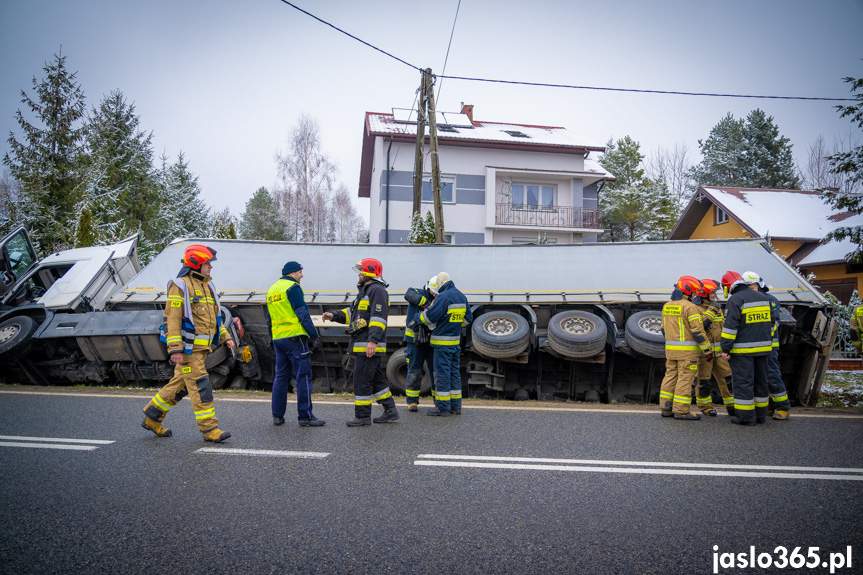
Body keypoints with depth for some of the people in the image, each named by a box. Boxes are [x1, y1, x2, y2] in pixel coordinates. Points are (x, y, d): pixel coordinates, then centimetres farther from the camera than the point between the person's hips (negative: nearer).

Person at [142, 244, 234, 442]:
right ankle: (209, 428, -1)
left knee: (179, 384, 16)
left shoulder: (206, 285, 16)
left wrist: (225, 336, 17)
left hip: (200, 348, 9)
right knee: (200, 387, -7)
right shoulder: (180, 285, -12)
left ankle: (152, 418, 30)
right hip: (187, 347, -9)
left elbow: (213, 315, 24)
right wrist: (175, 349, -22)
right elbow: (172, 318, -17)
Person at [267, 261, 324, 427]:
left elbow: (269, 319, 21)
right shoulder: (292, 287, -8)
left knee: (281, 376, 13)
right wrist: (314, 335, -12)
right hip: (295, 337, -8)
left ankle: (277, 415, 16)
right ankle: (305, 417, -2)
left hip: (278, 338, 8)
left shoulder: (272, 290, 18)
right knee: (303, 377, -4)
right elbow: (303, 314, -14)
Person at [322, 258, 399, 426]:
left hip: (370, 346, -10)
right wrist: (334, 315, 11)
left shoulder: (377, 290, -11)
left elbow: (378, 316, -21)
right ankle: (390, 411, 19)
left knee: (362, 380, -5)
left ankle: (363, 416, 3)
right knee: (376, 379, 13)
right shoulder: (365, 291, 23)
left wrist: (373, 340, -27)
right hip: (362, 346, 10)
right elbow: (352, 313, 25)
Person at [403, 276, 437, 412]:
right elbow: (409, 295, -30)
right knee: (414, 372, 1)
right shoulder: (416, 293, -5)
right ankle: (412, 402, 13)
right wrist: (428, 304, -31)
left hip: (432, 341, 3)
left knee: (436, 371, 2)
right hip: (415, 340, -2)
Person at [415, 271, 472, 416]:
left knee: (442, 373, -2)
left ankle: (442, 407, 2)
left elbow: (430, 317, -18)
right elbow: (468, 318, 18)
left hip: (443, 342, -8)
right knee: (454, 372, 13)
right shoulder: (462, 297, 11)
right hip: (456, 341, 8)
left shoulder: (443, 297, -15)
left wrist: (417, 317, 0)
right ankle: (455, 406, 18)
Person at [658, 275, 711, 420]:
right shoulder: (690, 307, -14)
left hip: (670, 348, 7)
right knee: (686, 379, -2)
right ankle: (681, 411, 0)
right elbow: (698, 331, -16)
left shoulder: (667, 306, 10)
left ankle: (666, 408, 14)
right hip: (688, 350, -7)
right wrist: (707, 350, -9)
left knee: (671, 376, 11)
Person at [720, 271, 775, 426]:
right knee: (760, 380, 14)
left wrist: (725, 349, -12)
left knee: (743, 381, -2)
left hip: (743, 349, -7)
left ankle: (746, 416, 1)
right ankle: (760, 414, 22)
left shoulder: (735, 300, -11)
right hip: (762, 348, 7)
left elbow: (730, 327, -16)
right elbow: (770, 323, 19)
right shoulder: (763, 298, 12)